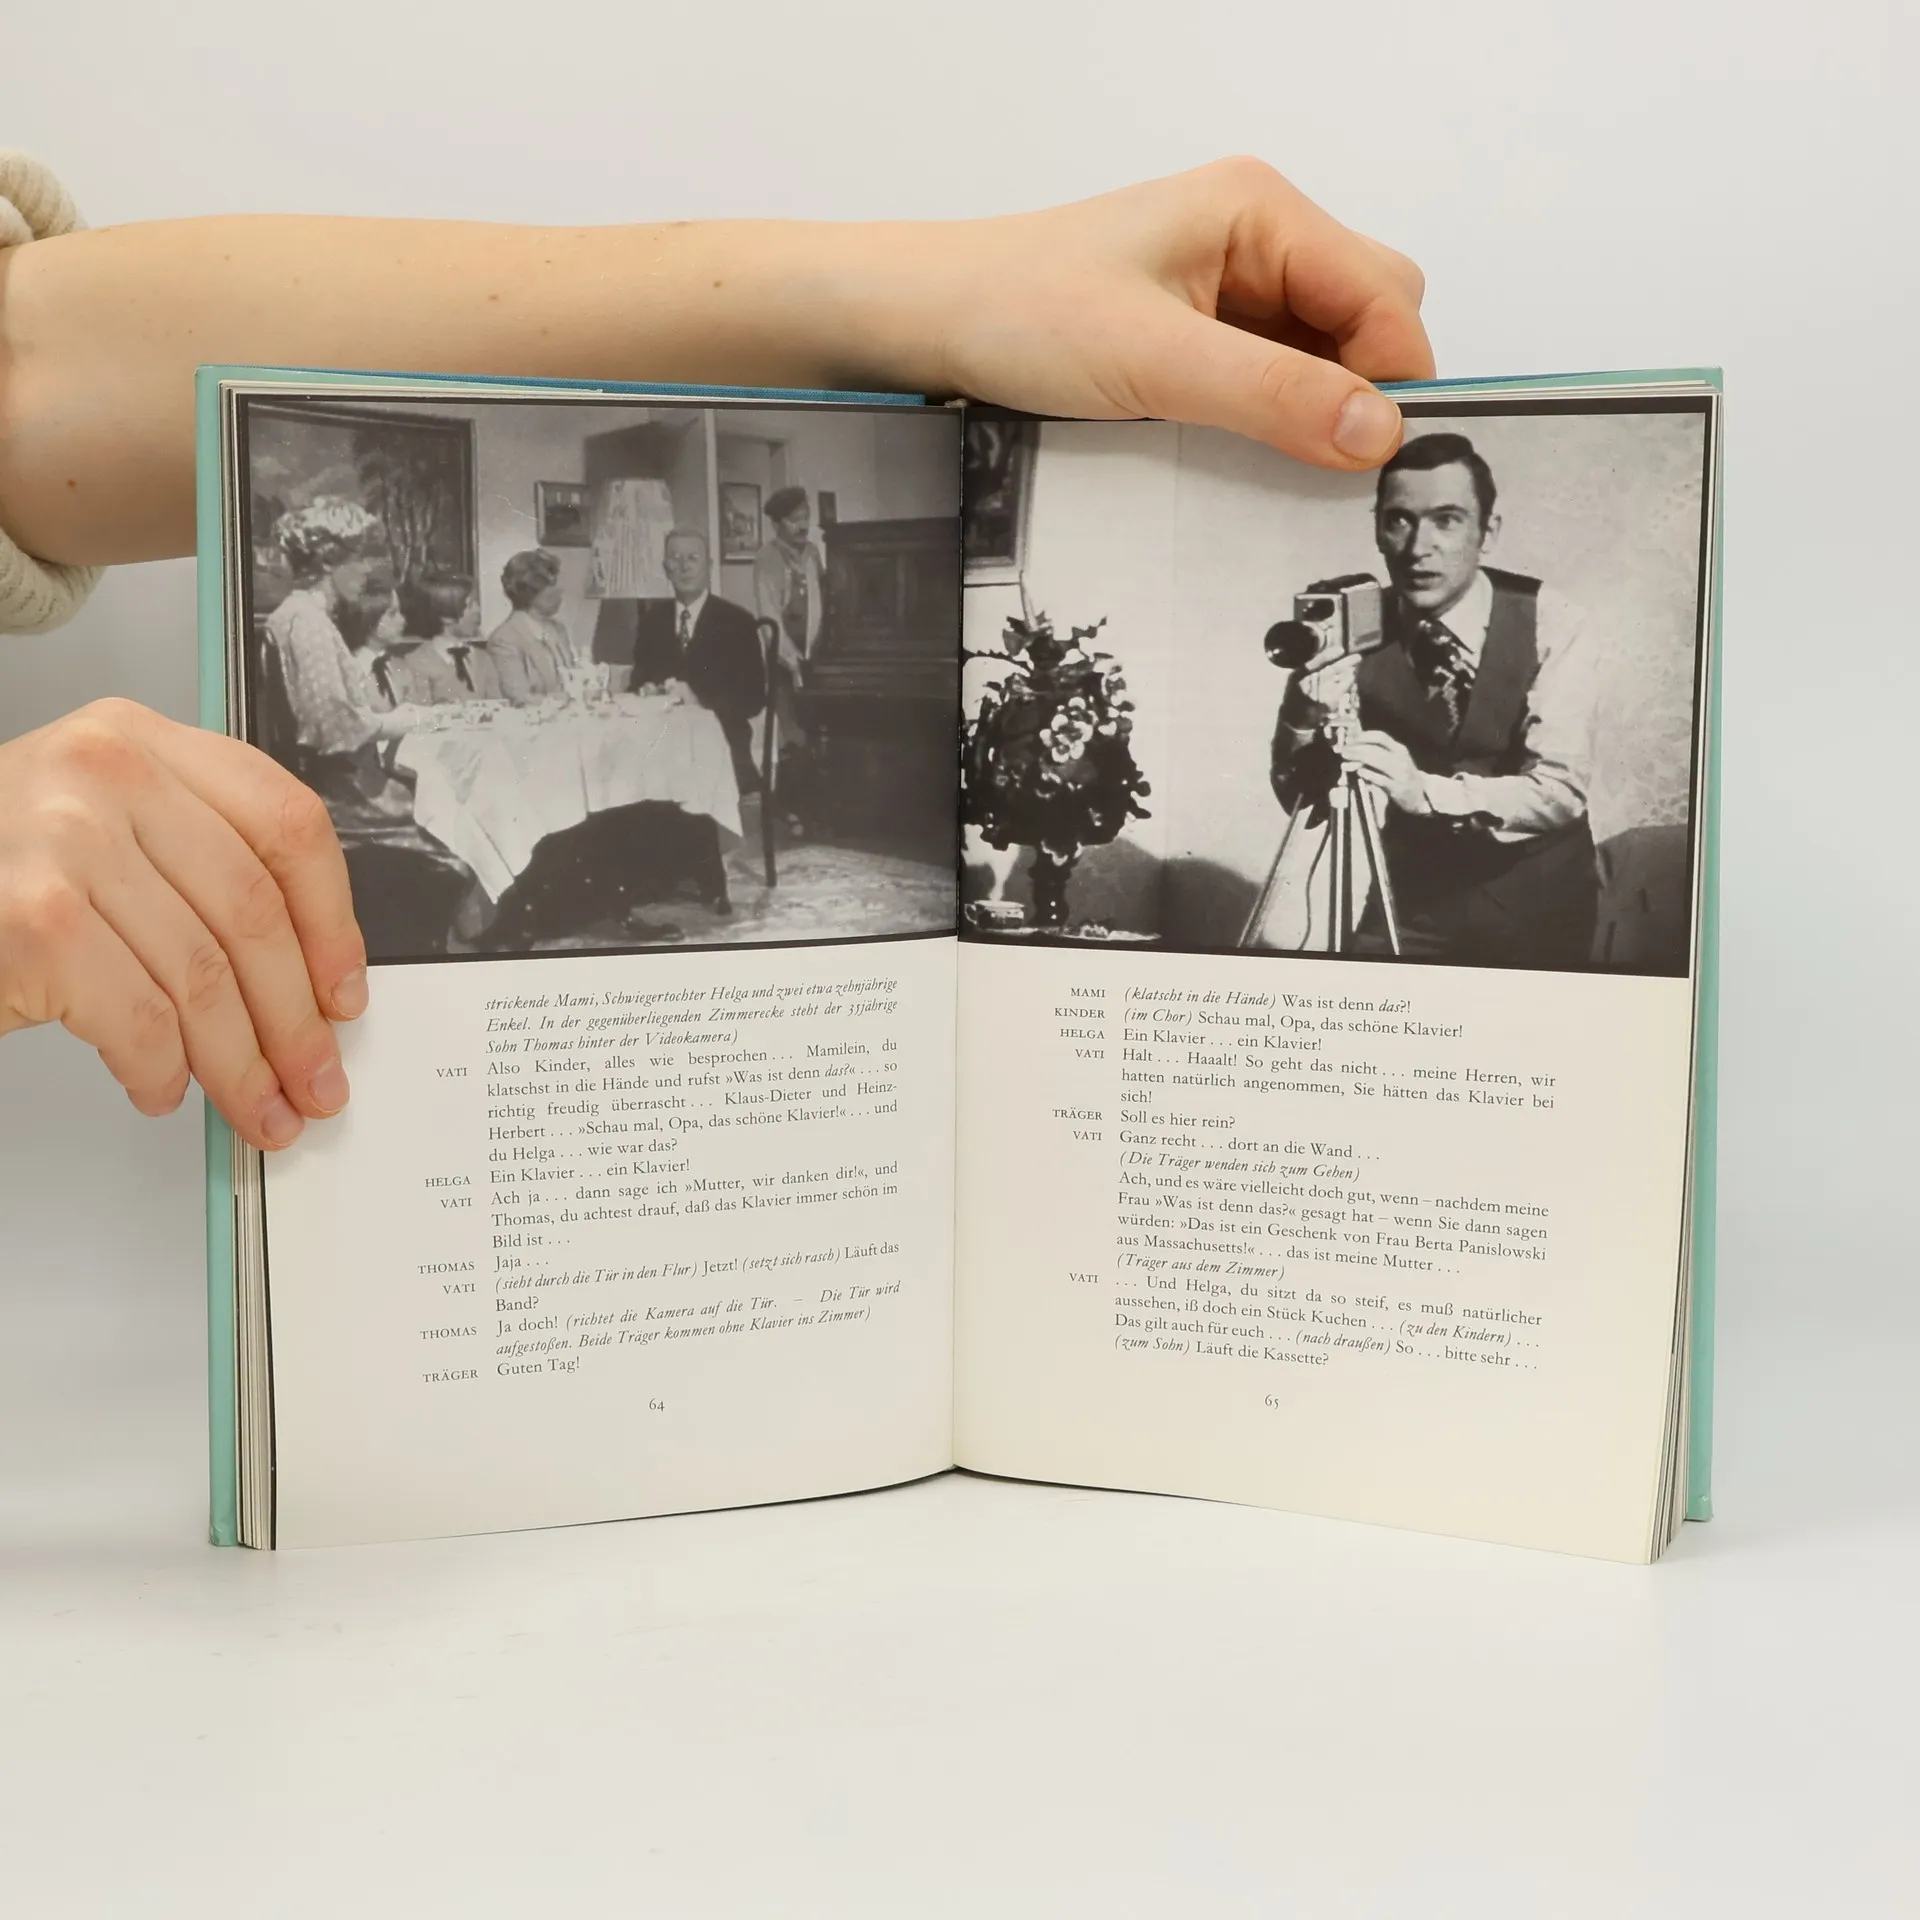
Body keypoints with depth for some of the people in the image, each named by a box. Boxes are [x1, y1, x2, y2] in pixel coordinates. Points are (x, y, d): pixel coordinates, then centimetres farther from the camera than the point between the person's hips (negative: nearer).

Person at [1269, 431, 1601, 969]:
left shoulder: (1548, 621, -15)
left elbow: (1561, 792, -24)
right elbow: (1298, 799, -9)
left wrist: (1425, 792, -38)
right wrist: (1310, 715, -30)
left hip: (1535, 909, -1)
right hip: (1411, 904, 2)